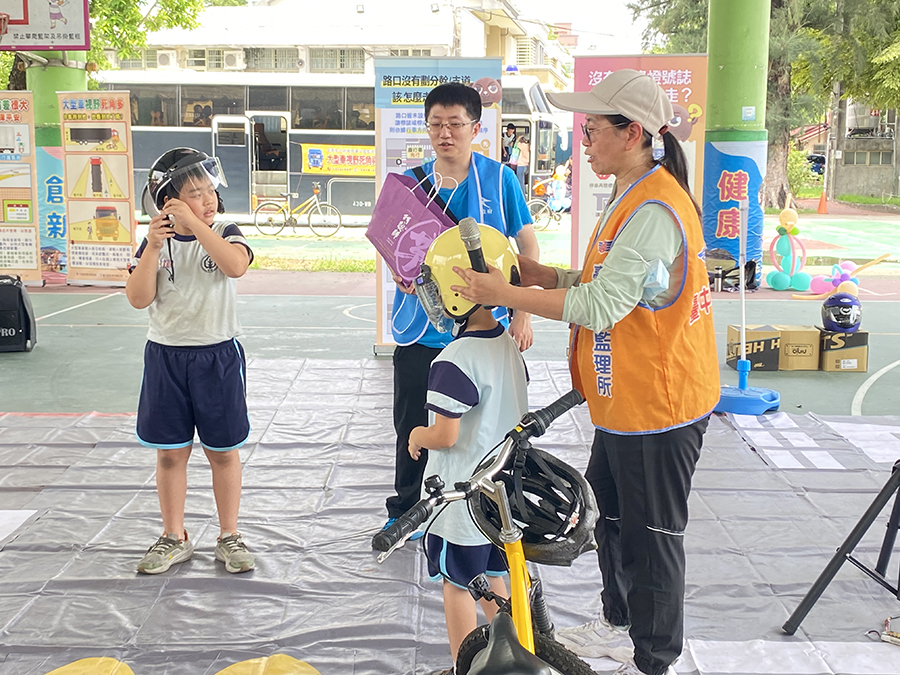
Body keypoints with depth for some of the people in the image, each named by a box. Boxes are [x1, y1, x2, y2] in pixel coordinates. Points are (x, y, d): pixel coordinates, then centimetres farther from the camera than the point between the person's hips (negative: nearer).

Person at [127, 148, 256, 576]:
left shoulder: (225, 234, -4)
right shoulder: (157, 241, 1)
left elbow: (236, 266, -26)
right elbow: (138, 299, -9)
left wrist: (195, 225, -29)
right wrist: (154, 246, -20)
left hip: (218, 355, -2)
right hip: (166, 356, 2)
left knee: (223, 451, 8)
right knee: (170, 453, 9)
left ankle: (229, 537, 22)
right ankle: (174, 539, 25)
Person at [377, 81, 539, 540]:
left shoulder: (499, 179, -4)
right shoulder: (410, 182, 3)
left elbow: (528, 247, 1)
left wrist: (523, 314, -5)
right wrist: (400, 273, -14)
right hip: (421, 328, 2)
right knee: (411, 426, 12)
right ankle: (404, 511, 32)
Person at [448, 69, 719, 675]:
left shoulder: (655, 209, -24)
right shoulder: (631, 198, 12)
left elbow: (601, 305, -29)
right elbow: (604, 283, 16)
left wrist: (505, 295, -23)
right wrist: (535, 272, 4)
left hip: (657, 406, -11)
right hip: (625, 402, 11)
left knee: (651, 535, 4)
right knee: (611, 515, 23)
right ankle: (620, 626, 43)